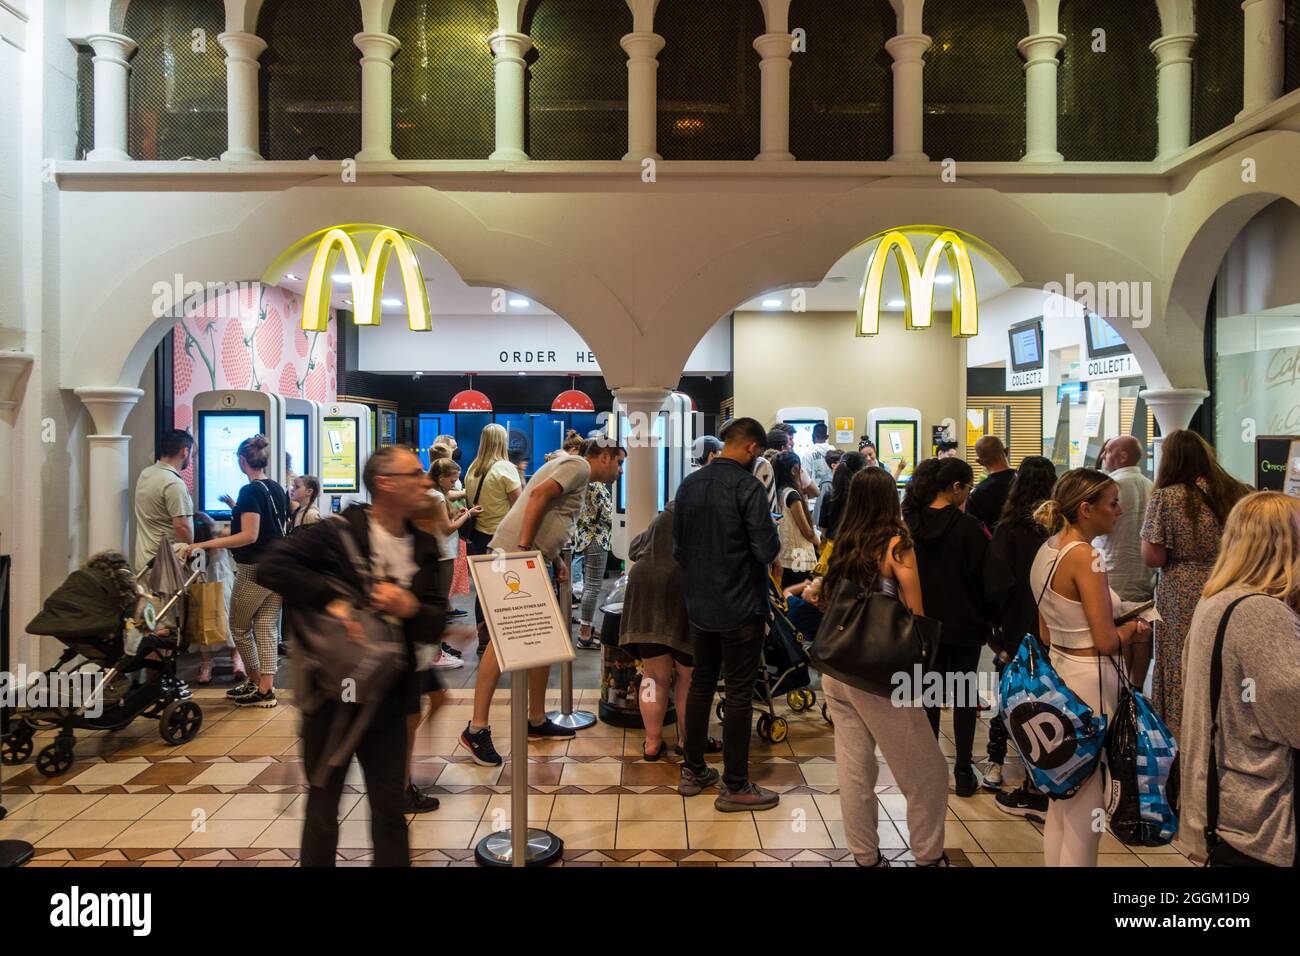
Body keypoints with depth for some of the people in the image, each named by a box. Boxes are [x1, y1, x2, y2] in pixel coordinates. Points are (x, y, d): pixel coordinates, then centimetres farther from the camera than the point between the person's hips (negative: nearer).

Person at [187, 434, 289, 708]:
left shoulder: (250, 491, -14)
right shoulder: (278, 490, 9)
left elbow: (249, 536, -22)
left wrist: (205, 544, -21)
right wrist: (238, 509, 24)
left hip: (254, 570, -7)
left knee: (239, 626, 11)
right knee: (267, 629, 8)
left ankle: (256, 683, 17)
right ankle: (266, 688, 8)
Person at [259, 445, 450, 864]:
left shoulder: (423, 546, 3)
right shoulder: (336, 533, -12)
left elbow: (435, 625, 2)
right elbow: (272, 566, -19)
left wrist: (410, 608, -19)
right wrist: (330, 600, -26)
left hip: (388, 698, 4)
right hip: (331, 692, -4)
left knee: (390, 811, 13)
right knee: (322, 809, 12)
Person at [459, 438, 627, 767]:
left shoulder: (573, 468, 25)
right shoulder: (579, 466, -5)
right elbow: (539, 494, -19)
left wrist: (556, 560, 14)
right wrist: (524, 549, -22)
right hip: (516, 552, -10)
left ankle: (537, 721, 22)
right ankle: (476, 729, -5)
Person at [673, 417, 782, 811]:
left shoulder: (689, 484, 3)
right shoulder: (748, 487, -18)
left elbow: (677, 547, 9)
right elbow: (767, 550, -20)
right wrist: (774, 545, 1)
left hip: (699, 604, 7)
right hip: (740, 607, -7)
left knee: (701, 684, 18)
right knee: (739, 694, 3)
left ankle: (693, 771, 28)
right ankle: (734, 787, 12)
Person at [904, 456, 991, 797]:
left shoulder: (910, 524, -2)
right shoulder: (968, 526, -16)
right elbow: (982, 577, -11)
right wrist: (986, 617, 4)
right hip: (964, 624, -4)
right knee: (964, 695, 8)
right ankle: (963, 772, 12)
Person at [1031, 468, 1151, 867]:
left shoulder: (1047, 550, 8)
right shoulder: (1085, 557, -18)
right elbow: (1107, 641, -19)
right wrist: (1132, 629, 0)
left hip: (1059, 671, 9)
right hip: (1089, 681, -9)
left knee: (1063, 797, 18)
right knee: (1087, 803, 3)